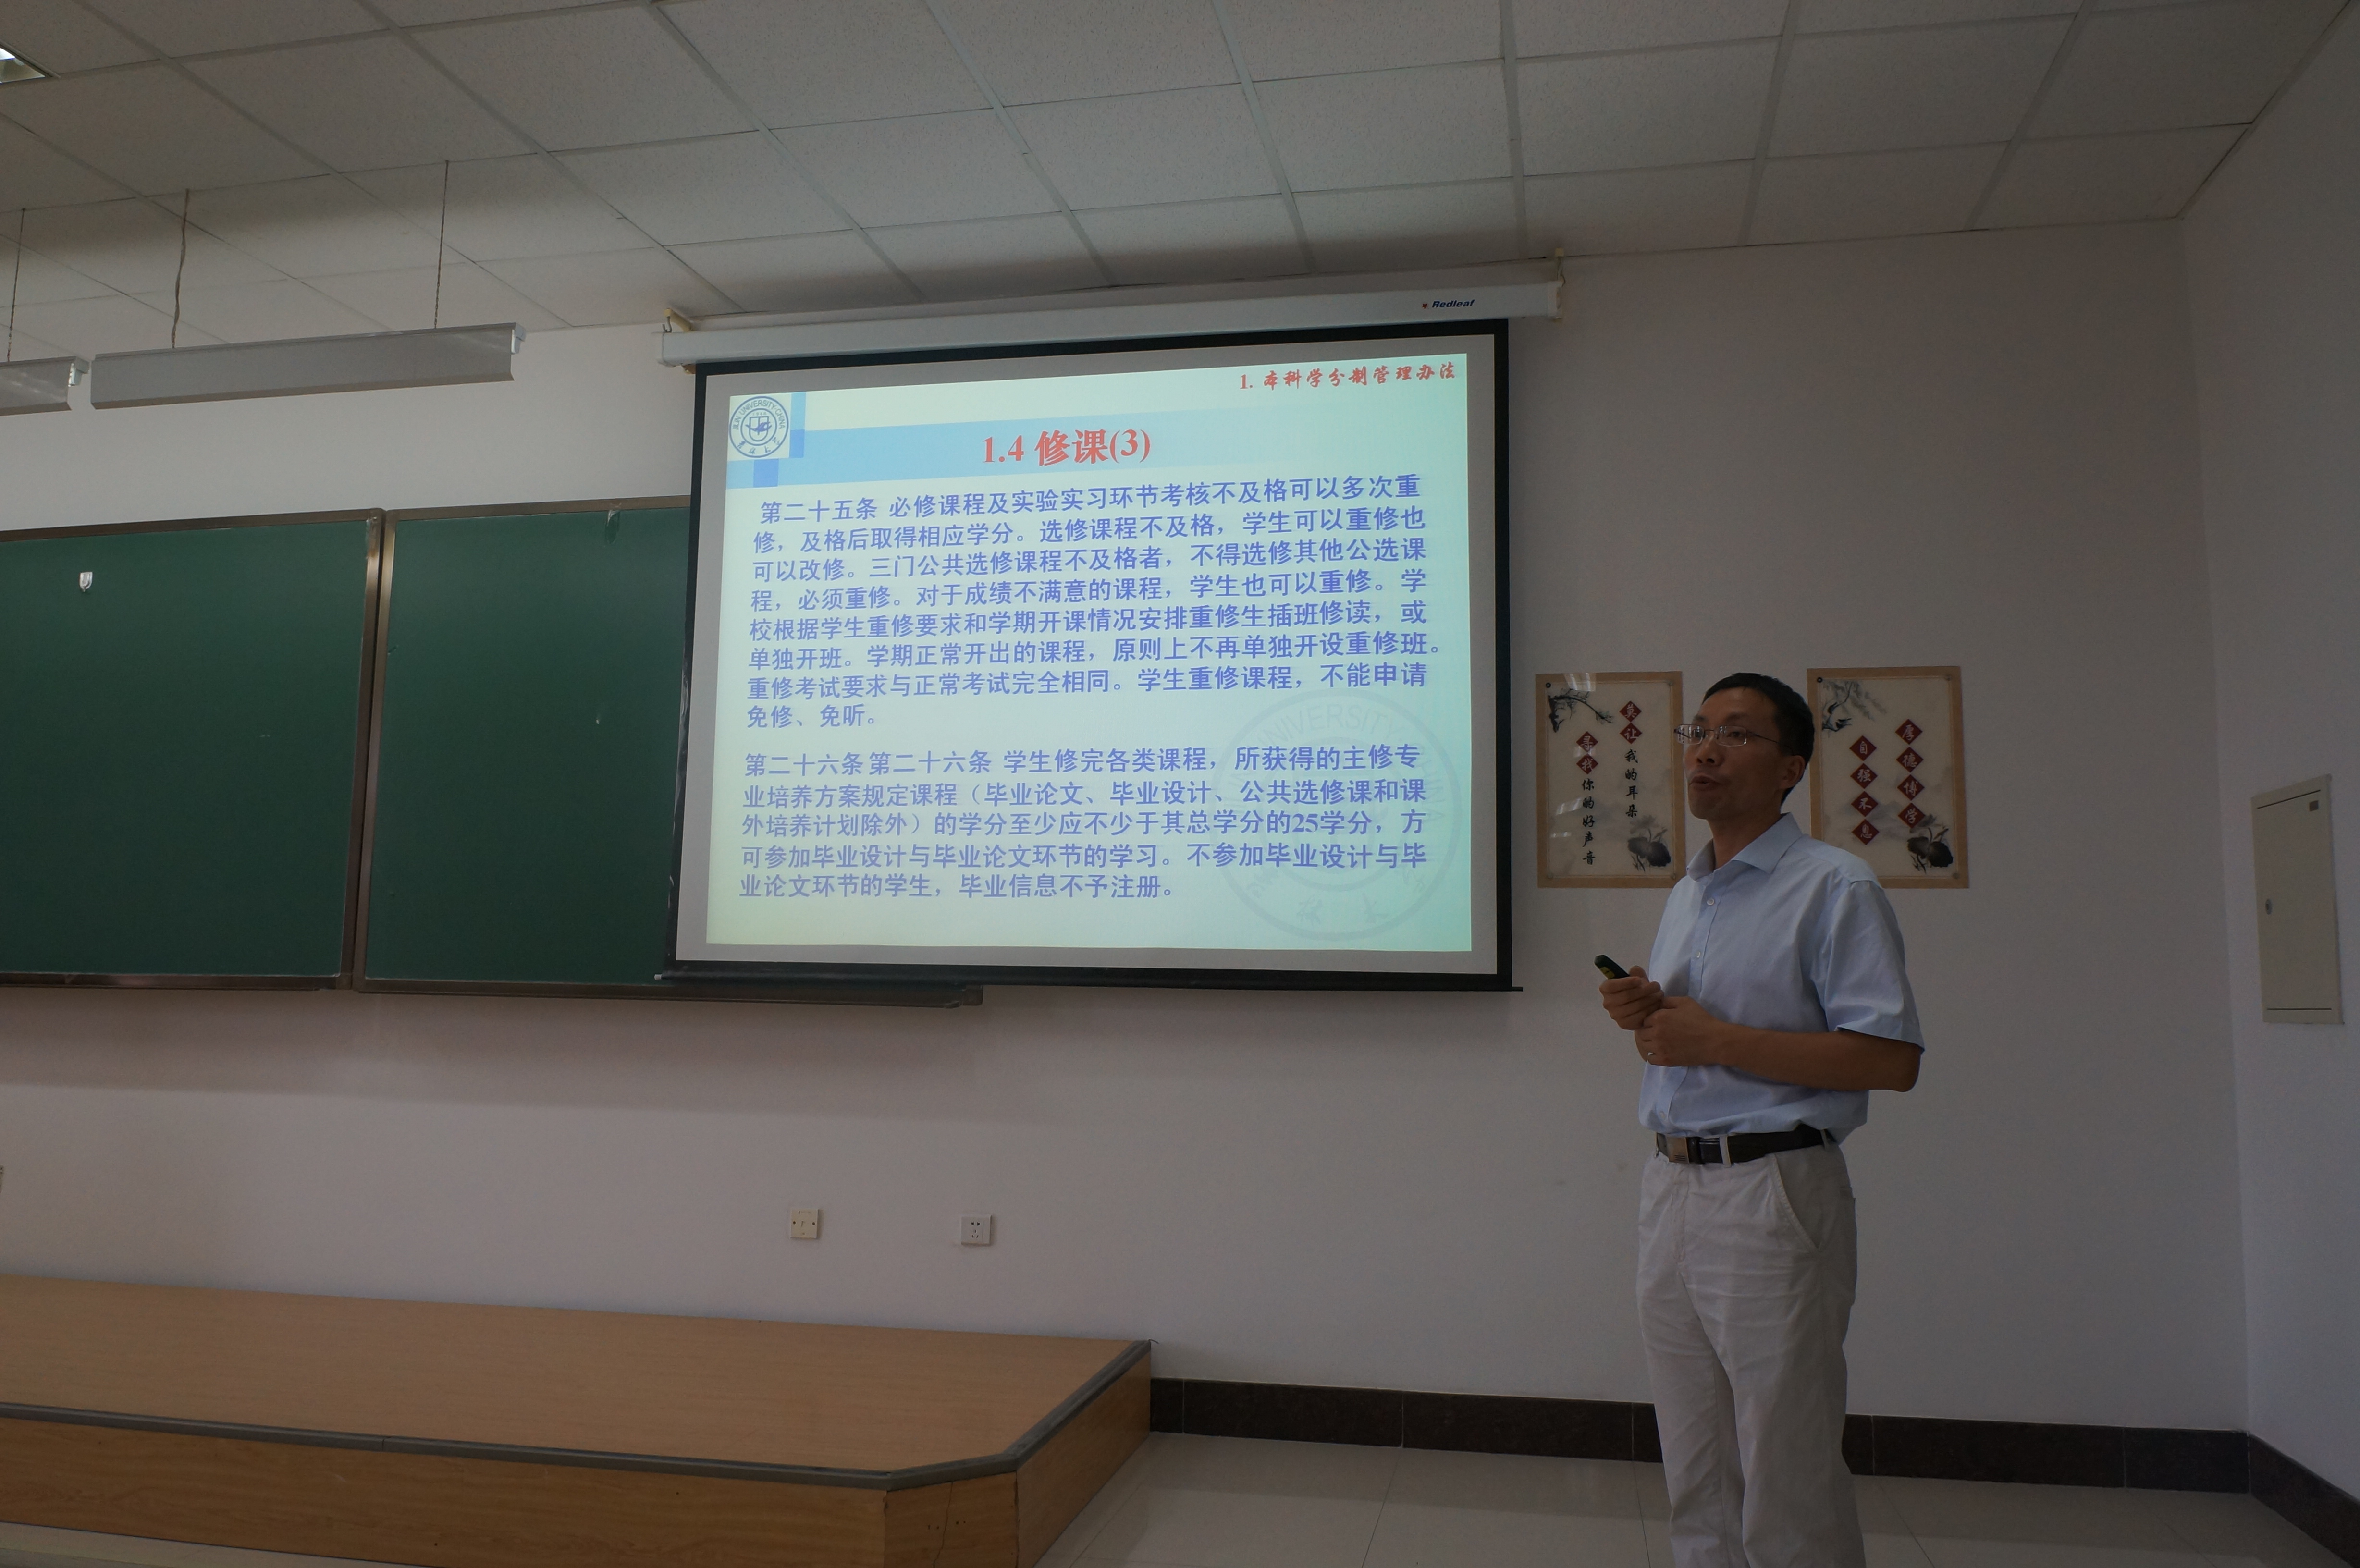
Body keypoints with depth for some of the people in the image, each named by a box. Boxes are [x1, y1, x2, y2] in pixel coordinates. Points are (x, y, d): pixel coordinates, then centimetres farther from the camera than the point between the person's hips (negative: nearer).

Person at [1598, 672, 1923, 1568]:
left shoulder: (1833, 888, -7)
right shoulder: (1685, 897, 17)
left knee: (1786, 1489, 0)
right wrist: (1645, 1019, 2)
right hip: (1671, 1187, 7)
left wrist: (1713, 1039, -18)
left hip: (1770, 1192, -7)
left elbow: (1891, 1058, -16)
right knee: (1696, 1478, 14)